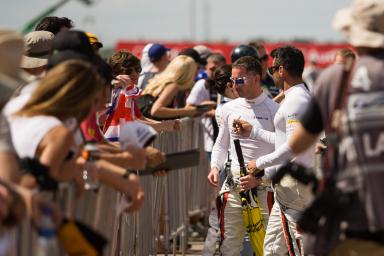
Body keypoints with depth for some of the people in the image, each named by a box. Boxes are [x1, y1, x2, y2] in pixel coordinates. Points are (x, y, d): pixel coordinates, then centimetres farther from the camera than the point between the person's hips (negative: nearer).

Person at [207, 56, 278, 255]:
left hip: (264, 187, -4)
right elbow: (221, 145, 21)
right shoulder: (229, 109, 10)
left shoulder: (274, 110, -4)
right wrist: (215, 167, 3)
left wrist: (259, 177, -15)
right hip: (233, 186, 4)